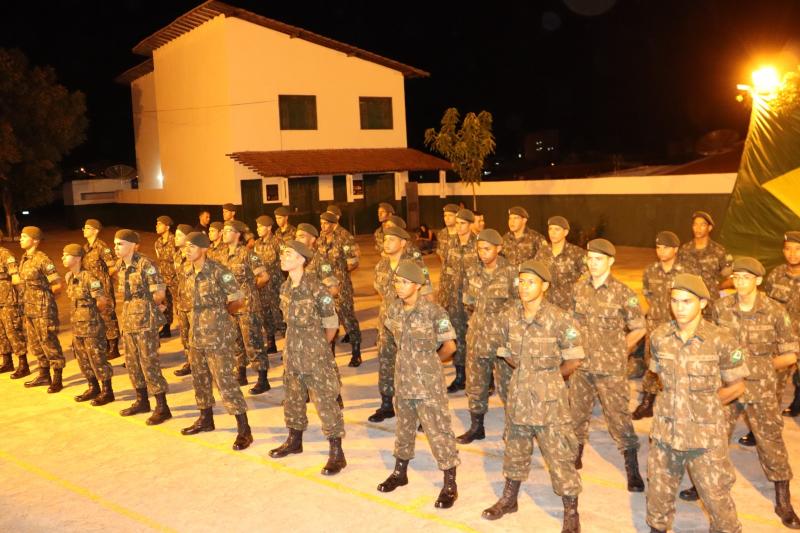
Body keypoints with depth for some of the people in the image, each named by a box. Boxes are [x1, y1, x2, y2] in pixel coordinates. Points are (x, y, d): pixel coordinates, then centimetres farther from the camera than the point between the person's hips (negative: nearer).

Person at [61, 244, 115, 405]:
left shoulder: (88, 277, -19)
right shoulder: (69, 277, 7)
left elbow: (103, 301, -19)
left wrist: (91, 311, -4)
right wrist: (80, 312, 12)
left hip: (91, 325, -9)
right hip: (77, 325, 9)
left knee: (98, 359, -1)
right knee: (83, 359, 16)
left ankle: (107, 392, 9)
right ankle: (93, 388, 29)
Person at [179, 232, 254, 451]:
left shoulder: (218, 272, -18)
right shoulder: (187, 271, 4)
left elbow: (238, 300, -11)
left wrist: (220, 314, 2)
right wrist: (202, 315, 12)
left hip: (218, 335, -8)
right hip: (197, 333, 8)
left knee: (225, 381, -8)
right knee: (200, 379, 19)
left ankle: (244, 430, -2)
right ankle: (206, 419, 38)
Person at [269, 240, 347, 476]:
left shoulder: (316, 287, -19)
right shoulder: (285, 287, 2)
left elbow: (332, 323, -11)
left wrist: (320, 347, 1)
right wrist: (295, 344, 12)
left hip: (315, 354, -7)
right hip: (292, 352, 7)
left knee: (325, 401, -3)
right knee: (293, 398, 20)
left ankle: (337, 453, 5)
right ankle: (295, 441, 39)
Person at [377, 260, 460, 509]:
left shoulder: (433, 312, -18)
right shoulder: (394, 309, 0)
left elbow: (450, 346, -11)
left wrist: (431, 359, 3)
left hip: (429, 383, -6)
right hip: (403, 380, 6)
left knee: (438, 431, -1)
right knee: (404, 428, 21)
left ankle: (450, 484, 10)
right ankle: (400, 472, 39)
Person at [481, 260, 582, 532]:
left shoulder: (559, 319, -16)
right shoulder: (509, 317, -2)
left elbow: (574, 360, -8)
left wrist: (549, 378, 2)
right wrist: (527, 370, 8)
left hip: (550, 399, -5)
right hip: (518, 396, 5)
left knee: (559, 454, 1)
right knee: (515, 449, 21)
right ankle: (509, 499, 40)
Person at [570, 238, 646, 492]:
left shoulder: (622, 293, -10)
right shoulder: (579, 289, 4)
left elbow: (639, 329, -2)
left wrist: (618, 350, -2)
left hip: (610, 368, -5)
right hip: (581, 365, 5)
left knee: (618, 416, -2)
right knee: (577, 413, 15)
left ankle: (633, 470, 10)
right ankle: (575, 457, 36)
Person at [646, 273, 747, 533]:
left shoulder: (721, 340, -15)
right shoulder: (659, 336, -5)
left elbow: (736, 386, -2)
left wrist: (705, 405, 2)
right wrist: (677, 401, 6)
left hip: (705, 434, -3)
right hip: (665, 430, 4)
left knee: (716, 497, 7)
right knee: (659, 492, 18)